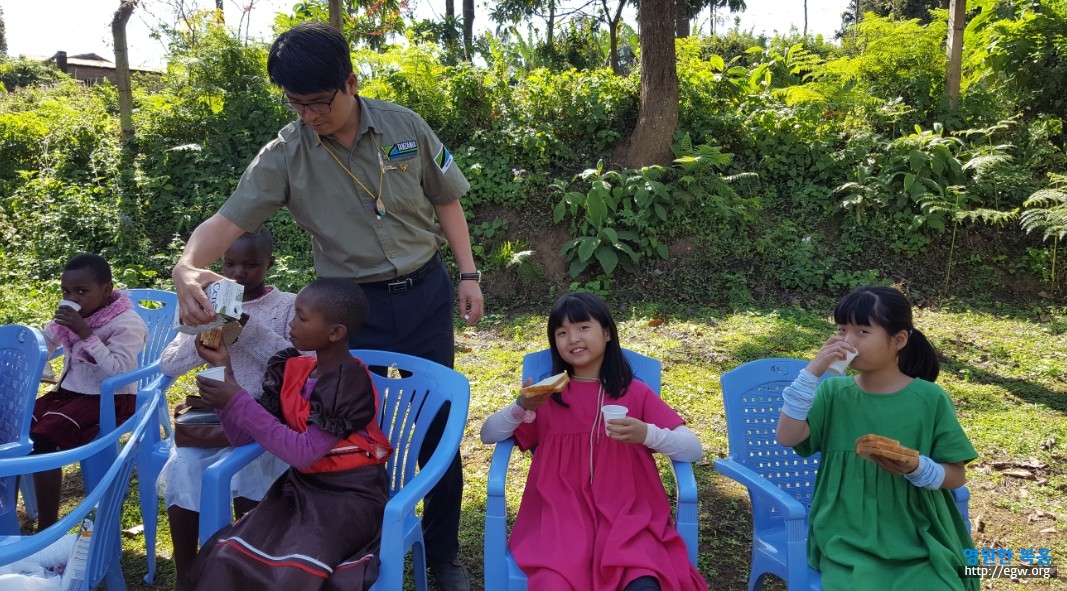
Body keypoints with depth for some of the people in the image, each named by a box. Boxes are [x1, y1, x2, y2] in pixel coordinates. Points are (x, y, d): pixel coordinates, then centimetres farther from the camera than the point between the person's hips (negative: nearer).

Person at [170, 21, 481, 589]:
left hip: (425, 293, 1)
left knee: (439, 425, 10)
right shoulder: (285, 155, -10)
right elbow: (227, 220, -17)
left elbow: (445, 200, 5)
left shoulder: (405, 126, -6)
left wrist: (468, 274, 3)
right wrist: (187, 265, -38)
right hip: (354, 306, -1)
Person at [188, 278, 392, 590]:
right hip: (300, 487, 6)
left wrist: (238, 402, -21)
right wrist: (224, 369, -4)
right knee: (227, 557, -16)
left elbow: (304, 452, -21)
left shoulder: (350, 381, -18)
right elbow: (242, 435, 4)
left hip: (349, 496, -6)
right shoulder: (291, 369, 4)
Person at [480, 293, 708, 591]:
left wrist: (647, 434, -20)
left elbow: (693, 449, -1)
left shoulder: (636, 392, 6)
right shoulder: (549, 394, 11)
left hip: (628, 514, 0)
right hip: (562, 514, 1)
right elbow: (488, 435, 8)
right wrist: (522, 407, -11)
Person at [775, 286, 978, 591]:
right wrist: (812, 371, -17)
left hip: (918, 541, 1)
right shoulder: (833, 392, 0)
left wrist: (917, 468, -19)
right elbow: (787, 437, -13)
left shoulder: (930, 399, -4)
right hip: (848, 542, 0)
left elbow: (956, 476, 3)